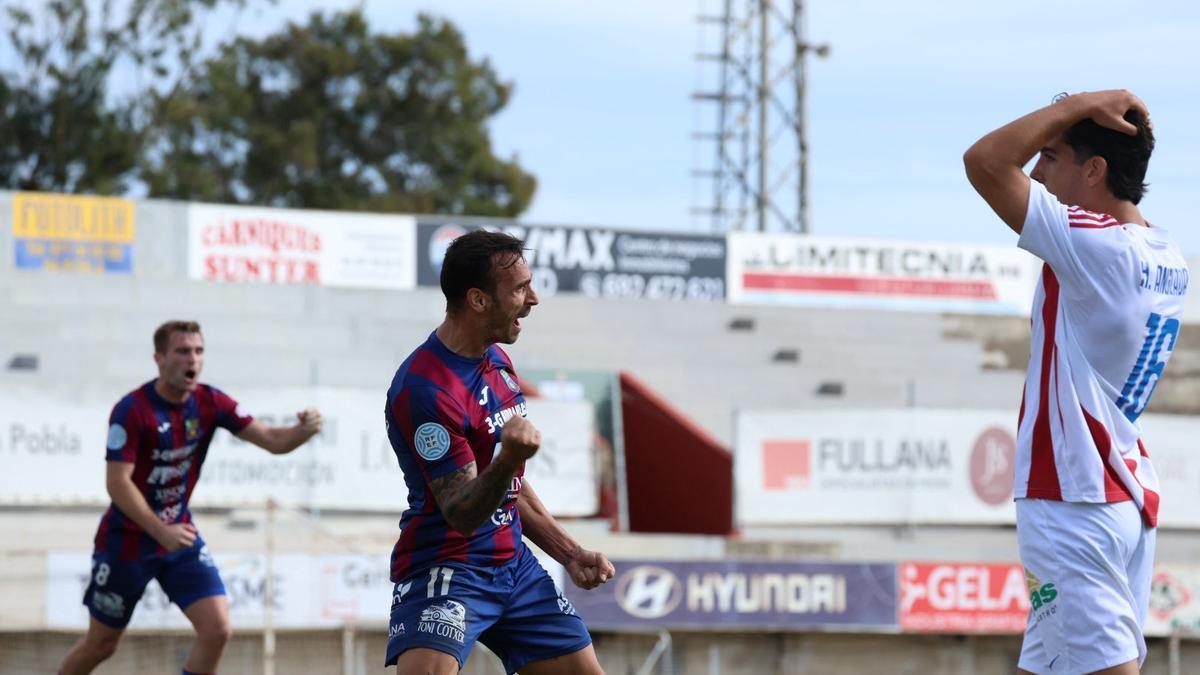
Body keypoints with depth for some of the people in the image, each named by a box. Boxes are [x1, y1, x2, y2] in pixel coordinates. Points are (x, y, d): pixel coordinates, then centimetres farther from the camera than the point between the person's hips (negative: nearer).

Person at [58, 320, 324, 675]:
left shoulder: (210, 403, -6)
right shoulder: (133, 410, -21)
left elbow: (273, 440, -9)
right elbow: (117, 483, -24)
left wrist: (305, 429, -31)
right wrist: (161, 532, -32)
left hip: (179, 534, 4)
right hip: (127, 539, -4)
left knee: (217, 629, -13)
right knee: (100, 645, 8)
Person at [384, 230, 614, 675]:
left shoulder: (497, 361, 10)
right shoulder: (425, 388, -20)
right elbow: (461, 513, -22)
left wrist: (569, 553, 18)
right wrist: (507, 460, -39)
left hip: (514, 565, 9)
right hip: (447, 568, -9)